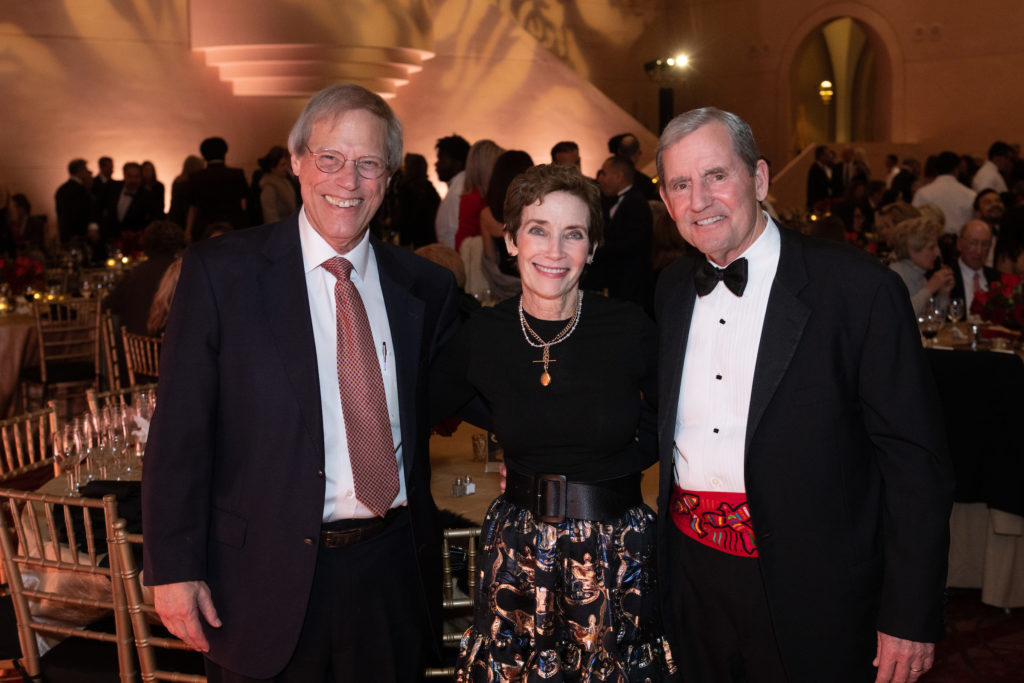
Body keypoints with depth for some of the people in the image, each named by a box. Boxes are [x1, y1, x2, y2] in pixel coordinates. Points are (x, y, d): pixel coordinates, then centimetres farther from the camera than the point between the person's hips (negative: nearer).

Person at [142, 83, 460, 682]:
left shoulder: (426, 286, 2)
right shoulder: (220, 270, -7)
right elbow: (180, 431, -8)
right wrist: (174, 567, -10)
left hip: (392, 572, 3)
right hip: (266, 577, -2)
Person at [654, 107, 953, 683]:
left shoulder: (860, 288, -13)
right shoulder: (673, 288, 5)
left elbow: (916, 461, -12)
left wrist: (911, 617, -13)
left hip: (811, 590, -5)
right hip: (692, 572, 5)